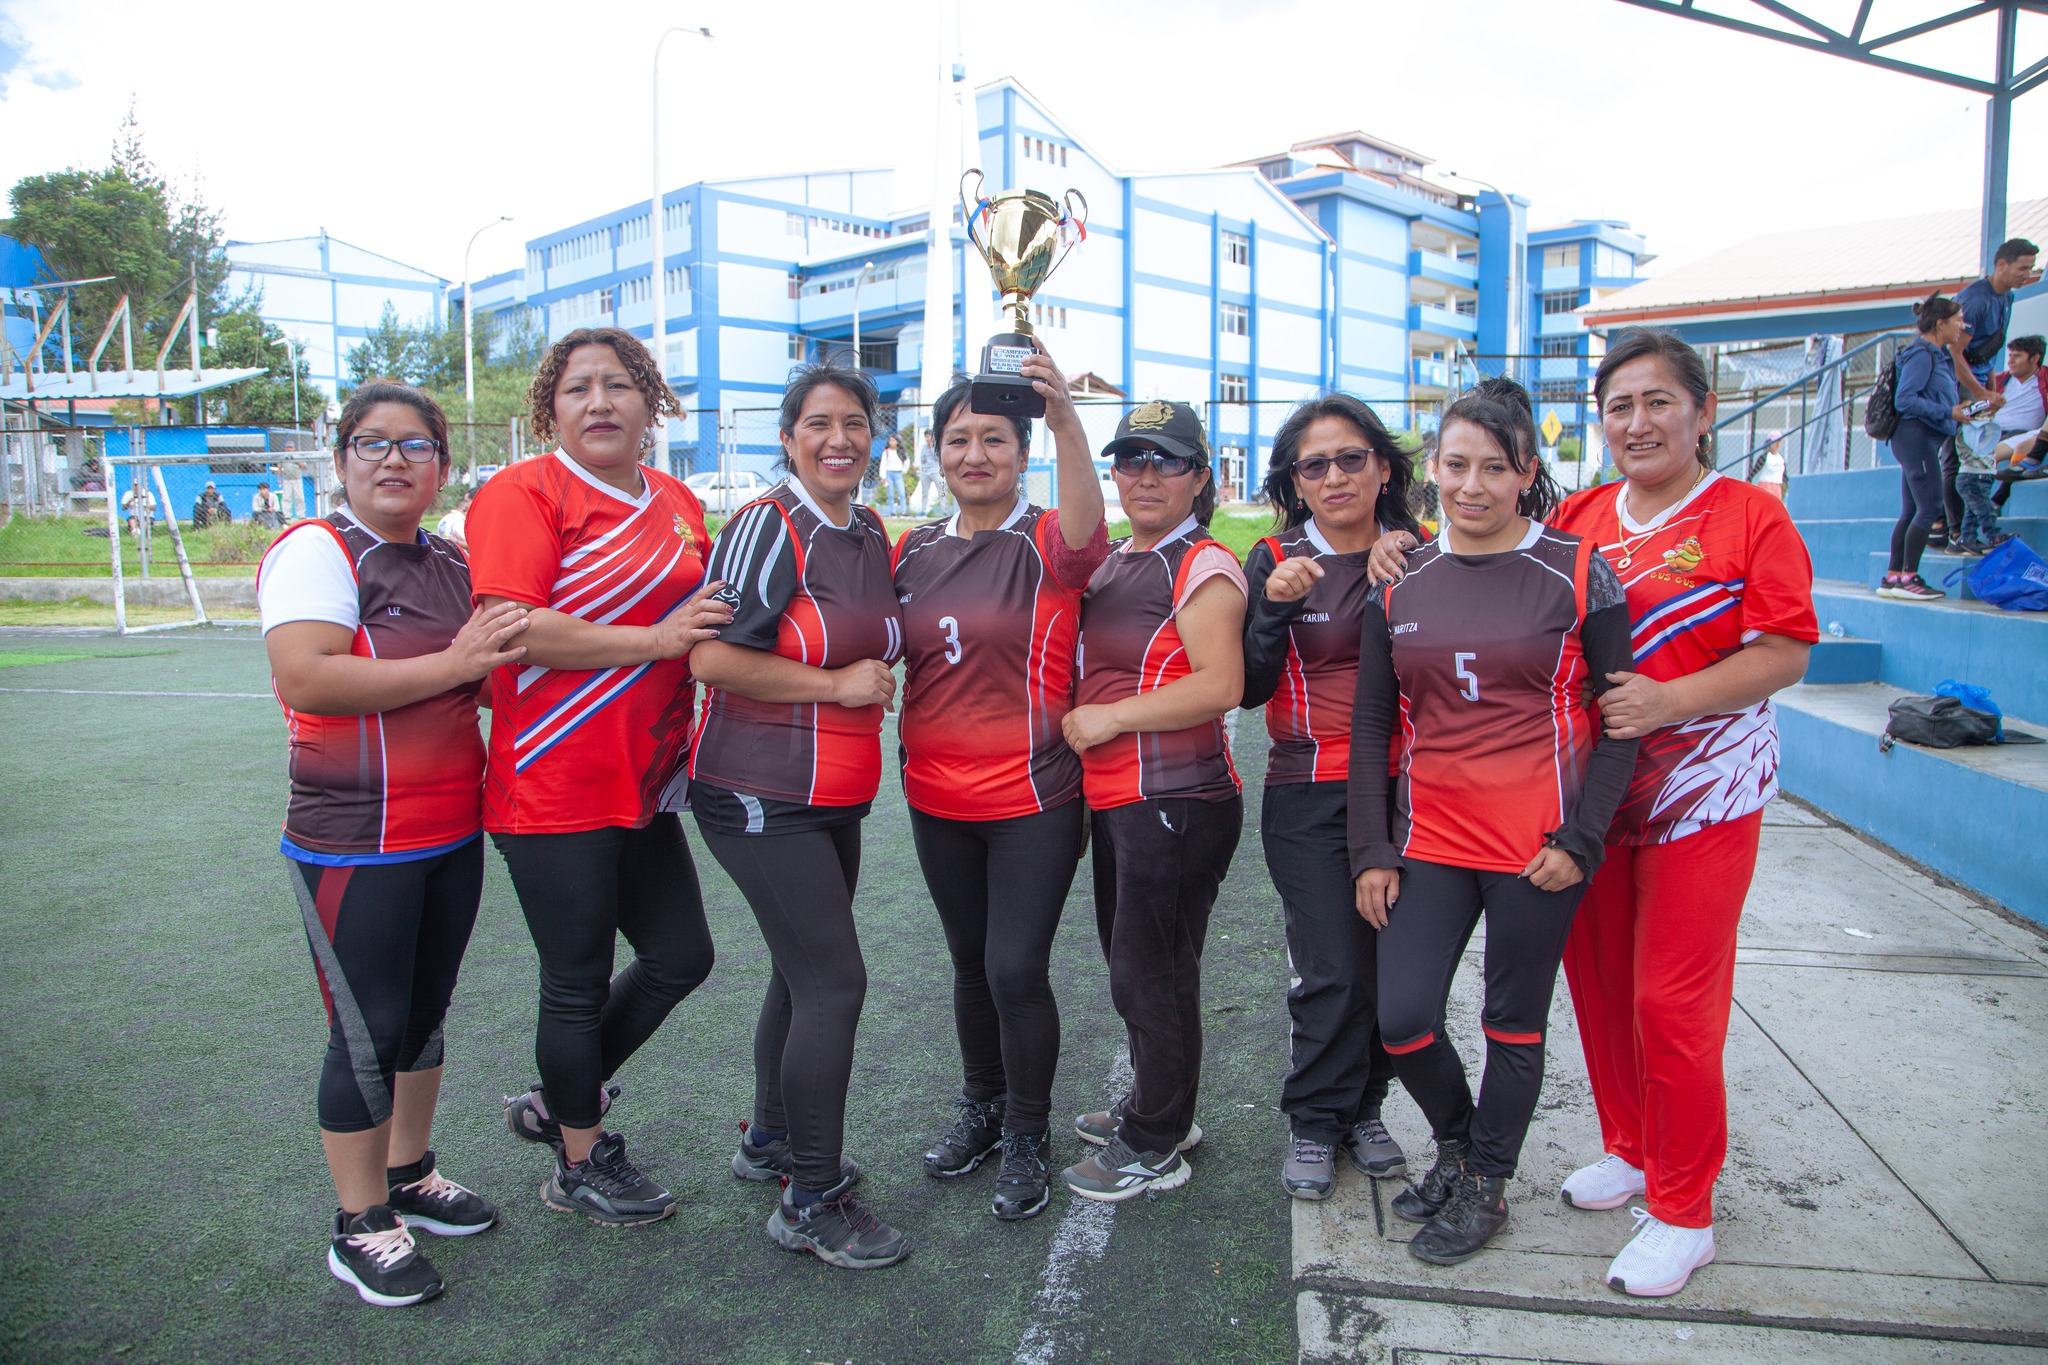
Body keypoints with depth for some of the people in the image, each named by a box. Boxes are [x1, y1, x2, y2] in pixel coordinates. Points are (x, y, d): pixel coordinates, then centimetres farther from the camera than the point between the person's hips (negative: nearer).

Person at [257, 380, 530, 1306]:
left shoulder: (452, 566, 12)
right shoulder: (314, 551, -10)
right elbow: (303, 679, -25)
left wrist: (503, 651, 3)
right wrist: (451, 664, -23)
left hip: (453, 831, 7)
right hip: (354, 843, -7)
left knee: (425, 1013, 17)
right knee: (368, 1034, 1)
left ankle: (410, 1176, 35)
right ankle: (360, 1227, 18)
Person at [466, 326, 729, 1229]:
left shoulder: (678, 505, 11)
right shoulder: (521, 493, -10)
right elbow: (515, 629, -23)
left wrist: (724, 627, 5)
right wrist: (656, 640, -20)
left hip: (643, 783, 8)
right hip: (555, 790, -8)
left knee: (680, 957, 16)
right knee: (579, 984, 7)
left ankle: (556, 1102, 37)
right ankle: (582, 1165, 29)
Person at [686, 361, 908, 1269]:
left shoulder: (873, 535, 11)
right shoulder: (767, 526, -14)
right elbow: (712, 657, -20)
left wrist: (877, 681, 8)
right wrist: (837, 685, -16)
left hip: (837, 800, 8)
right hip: (761, 797, -8)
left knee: (804, 973, 17)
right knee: (834, 981, -8)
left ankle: (770, 1142, 37)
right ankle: (810, 1203, 6)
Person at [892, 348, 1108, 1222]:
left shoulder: (1046, 544, -9)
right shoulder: (914, 550, 6)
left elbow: (1084, 525, -34)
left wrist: (1065, 416, -48)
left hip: (1033, 800, -5)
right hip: (936, 799, 5)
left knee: (1016, 968, -3)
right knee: (970, 963, 17)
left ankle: (1027, 1138, 20)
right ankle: (983, 1107, 38)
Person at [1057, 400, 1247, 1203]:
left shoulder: (1203, 566, -11)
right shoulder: (1110, 565, 15)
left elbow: (1221, 685, -21)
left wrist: (1111, 716, -18)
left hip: (1176, 801, -9)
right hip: (1113, 799, 9)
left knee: (1151, 971, 0)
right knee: (1130, 959, 19)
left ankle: (1154, 1148, 17)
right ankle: (1156, 1108, 38)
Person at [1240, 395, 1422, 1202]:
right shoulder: (1275, 563, 0)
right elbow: (1248, 689, -2)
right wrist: (1275, 607, -19)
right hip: (1310, 799, -2)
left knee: (1392, 960, 8)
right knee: (1334, 969, -4)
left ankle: (1363, 1108, 29)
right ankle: (1315, 1122, 17)